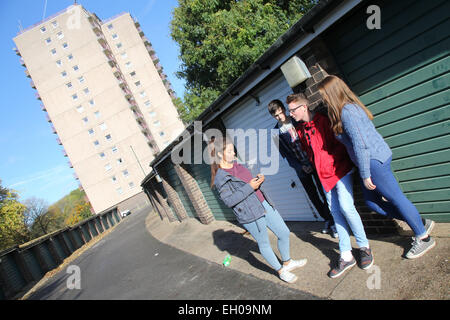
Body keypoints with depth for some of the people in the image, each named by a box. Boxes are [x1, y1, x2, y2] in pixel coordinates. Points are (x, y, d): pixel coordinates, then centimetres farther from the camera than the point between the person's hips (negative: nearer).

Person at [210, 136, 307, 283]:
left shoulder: (237, 165, 9)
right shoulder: (220, 177, -14)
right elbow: (229, 201, -20)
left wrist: (259, 179, -3)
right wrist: (249, 187, -23)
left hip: (264, 205, 8)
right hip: (250, 215, -8)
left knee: (284, 233, 15)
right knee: (264, 244, 10)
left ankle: (287, 262, 39)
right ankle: (281, 271, 32)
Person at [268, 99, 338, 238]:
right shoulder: (276, 133, 0)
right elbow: (285, 154, -1)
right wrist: (300, 167, -11)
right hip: (301, 168, 1)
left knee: (324, 192, -3)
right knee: (313, 196, 8)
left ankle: (333, 222, 9)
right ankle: (327, 220, 26)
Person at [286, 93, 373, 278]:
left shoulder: (323, 120, -13)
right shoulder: (300, 129, 8)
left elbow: (340, 143, -13)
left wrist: (330, 162, -18)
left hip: (340, 169, -6)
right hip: (323, 174, 6)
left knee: (345, 206, -15)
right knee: (335, 211, 4)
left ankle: (364, 247, 8)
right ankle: (346, 256, 9)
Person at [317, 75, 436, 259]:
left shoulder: (347, 111, -20)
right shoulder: (348, 107, 12)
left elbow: (360, 144, -24)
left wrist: (365, 175, -20)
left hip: (374, 161, -10)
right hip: (372, 161, 10)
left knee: (396, 199, 5)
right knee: (372, 202, 16)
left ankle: (423, 237, 25)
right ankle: (422, 223, 28)